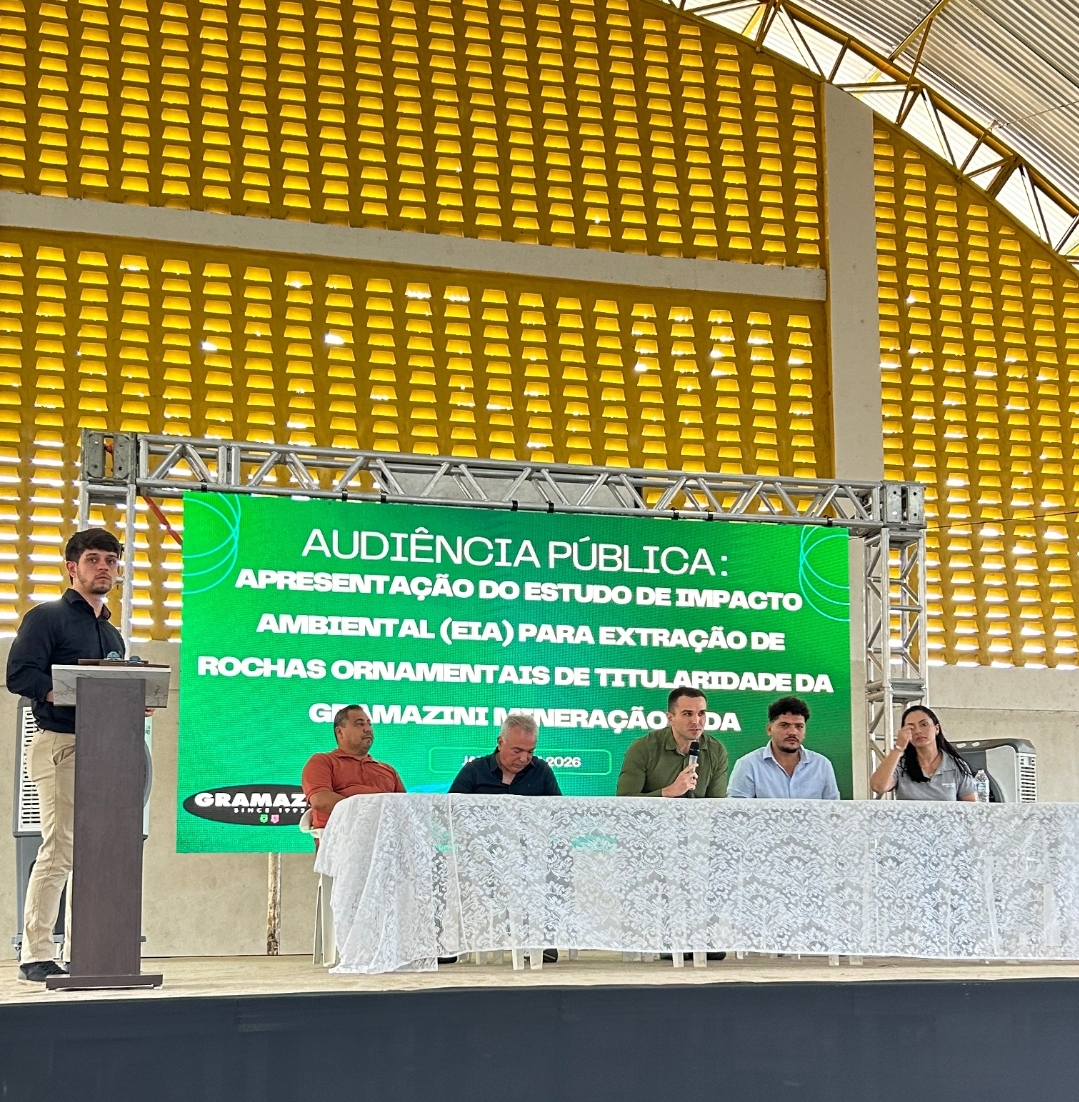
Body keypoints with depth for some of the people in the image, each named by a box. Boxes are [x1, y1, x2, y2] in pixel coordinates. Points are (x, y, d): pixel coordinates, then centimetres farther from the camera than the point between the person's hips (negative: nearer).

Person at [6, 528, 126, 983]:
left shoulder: (112, 634, 24)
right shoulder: (47, 617, 1)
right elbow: (19, 674, -11)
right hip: (60, 743, -8)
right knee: (60, 849, -12)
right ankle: (35, 955, -9)